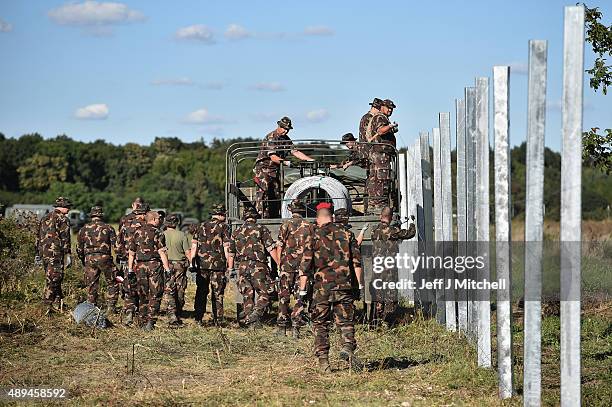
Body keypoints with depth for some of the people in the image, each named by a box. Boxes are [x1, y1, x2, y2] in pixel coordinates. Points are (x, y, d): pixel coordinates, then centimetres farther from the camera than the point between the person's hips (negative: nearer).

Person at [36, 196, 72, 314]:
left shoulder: (45, 218, 17)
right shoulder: (62, 219, -7)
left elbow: (38, 237, 19)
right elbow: (65, 238, -13)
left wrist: (38, 253, 23)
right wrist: (68, 255, -12)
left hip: (44, 252, 8)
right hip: (56, 253, -8)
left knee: (50, 278, 14)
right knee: (53, 279, -6)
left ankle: (61, 302, 21)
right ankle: (49, 305, -9)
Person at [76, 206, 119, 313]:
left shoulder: (84, 229, 8)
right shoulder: (108, 228, 3)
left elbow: (79, 248, 11)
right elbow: (116, 244, -2)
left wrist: (83, 261, 23)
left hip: (89, 259, 2)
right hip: (105, 258, -2)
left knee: (91, 285, 10)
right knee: (112, 283, 8)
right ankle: (110, 307, 2)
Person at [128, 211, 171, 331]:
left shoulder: (137, 232, 10)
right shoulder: (158, 233, -6)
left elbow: (131, 252, 12)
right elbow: (162, 253, -12)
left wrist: (130, 269, 16)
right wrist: (167, 268, -10)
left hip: (140, 266, 5)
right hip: (154, 265, -5)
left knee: (143, 295, 13)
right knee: (155, 295, 0)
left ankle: (143, 319, 16)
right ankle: (150, 322, -7)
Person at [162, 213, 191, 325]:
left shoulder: (162, 235, -3)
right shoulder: (182, 235, -2)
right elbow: (187, 252, -4)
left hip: (167, 266, -1)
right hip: (180, 266, 1)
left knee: (169, 292, 0)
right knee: (180, 292, 9)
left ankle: (172, 315, -11)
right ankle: (178, 316, 15)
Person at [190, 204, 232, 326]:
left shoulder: (201, 226, 10)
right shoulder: (223, 227, -2)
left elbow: (194, 246, 7)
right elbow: (226, 247, -7)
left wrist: (192, 263, 10)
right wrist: (229, 264, -4)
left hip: (202, 264, 3)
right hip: (218, 265, -3)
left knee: (201, 292, 9)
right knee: (217, 293, 4)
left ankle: (198, 318, 6)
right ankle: (218, 319, 4)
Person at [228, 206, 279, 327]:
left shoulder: (237, 232, 13)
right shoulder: (261, 229, 0)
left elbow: (231, 252, 16)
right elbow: (271, 248, -7)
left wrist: (230, 269, 23)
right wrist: (279, 263, -5)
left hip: (242, 266, 4)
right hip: (258, 265, -4)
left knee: (247, 295, 11)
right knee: (263, 293, -3)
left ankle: (248, 317, 10)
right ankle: (256, 313, -24)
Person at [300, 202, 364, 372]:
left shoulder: (314, 237, 1)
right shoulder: (345, 234, 7)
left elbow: (305, 266, -2)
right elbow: (357, 262, 4)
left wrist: (301, 291, 2)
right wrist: (360, 285, 8)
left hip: (322, 286, -1)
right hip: (344, 285, 1)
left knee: (320, 324, 9)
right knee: (346, 321, 6)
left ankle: (323, 360, 4)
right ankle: (348, 347, -21)